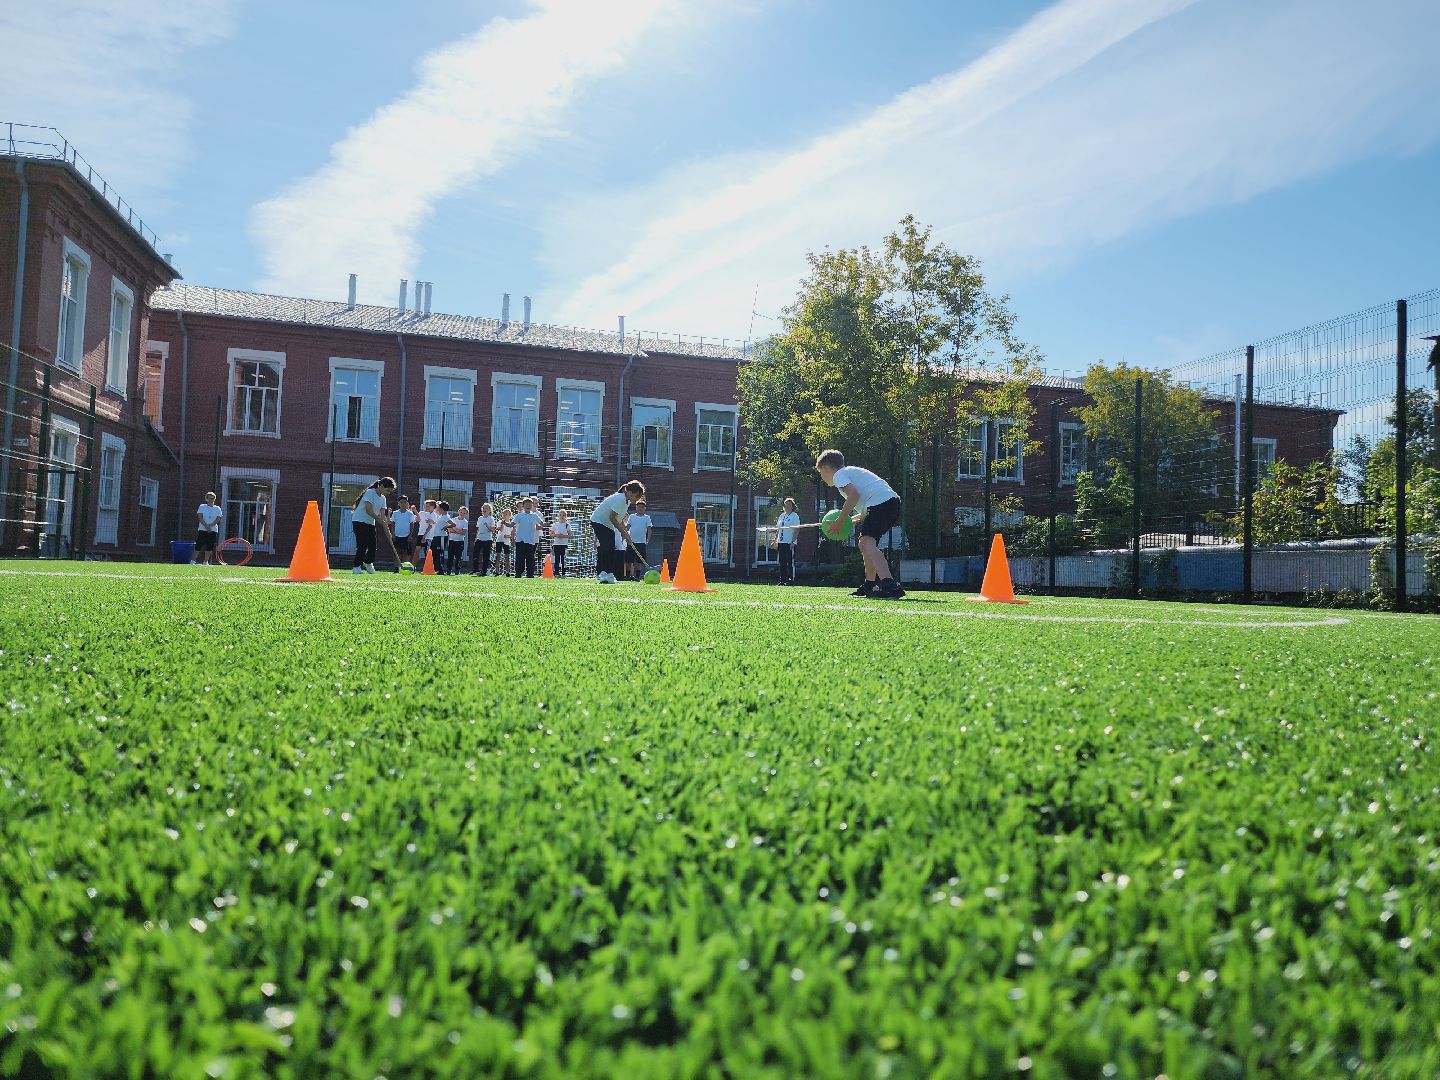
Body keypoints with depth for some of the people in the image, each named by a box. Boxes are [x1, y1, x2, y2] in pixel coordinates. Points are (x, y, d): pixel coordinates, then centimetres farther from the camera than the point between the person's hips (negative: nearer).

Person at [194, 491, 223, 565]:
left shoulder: (217, 508, 10)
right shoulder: (202, 506, 7)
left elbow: (218, 519, -1)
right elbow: (200, 517, -4)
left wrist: (210, 526, -15)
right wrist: (206, 525, -18)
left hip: (213, 530, 2)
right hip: (202, 529, -2)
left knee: (210, 547, 0)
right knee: (199, 545, -4)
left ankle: (206, 561, 7)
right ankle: (194, 560, 3)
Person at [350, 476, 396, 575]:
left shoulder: (383, 498, 9)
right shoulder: (370, 493, -15)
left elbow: (382, 515, 5)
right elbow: (368, 511, -22)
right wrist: (378, 519, -25)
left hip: (371, 523, 8)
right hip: (359, 521, -8)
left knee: (373, 544, 4)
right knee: (362, 545, -12)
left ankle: (368, 562, 27)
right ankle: (356, 567, -6)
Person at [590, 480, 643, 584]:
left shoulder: (627, 501, 6)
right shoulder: (620, 499, -25)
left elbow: (620, 519, 12)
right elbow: (612, 518, -25)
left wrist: (624, 532, 0)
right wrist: (623, 532, -20)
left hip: (608, 525, 10)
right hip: (598, 521, -10)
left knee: (611, 550, 6)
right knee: (605, 547, -21)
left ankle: (609, 574, 8)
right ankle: (601, 574, -25)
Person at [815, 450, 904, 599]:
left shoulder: (839, 474, 6)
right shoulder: (851, 471, 34)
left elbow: (854, 494, -14)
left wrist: (839, 521, -8)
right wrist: (850, 520, 27)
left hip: (881, 502, -10)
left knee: (868, 543, -21)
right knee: (864, 542, 22)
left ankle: (890, 585, -39)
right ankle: (870, 586, 26)